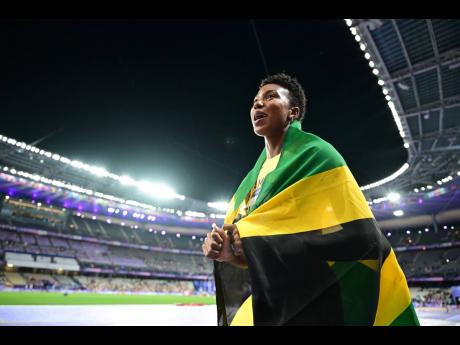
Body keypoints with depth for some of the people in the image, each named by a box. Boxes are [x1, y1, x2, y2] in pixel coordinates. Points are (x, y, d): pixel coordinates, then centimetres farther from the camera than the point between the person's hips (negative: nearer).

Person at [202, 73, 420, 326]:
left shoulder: (314, 153, -9)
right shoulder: (252, 177, 10)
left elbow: (357, 234, -21)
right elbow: (235, 235, 13)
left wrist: (254, 241, -22)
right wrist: (224, 248, -12)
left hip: (308, 307, -6)